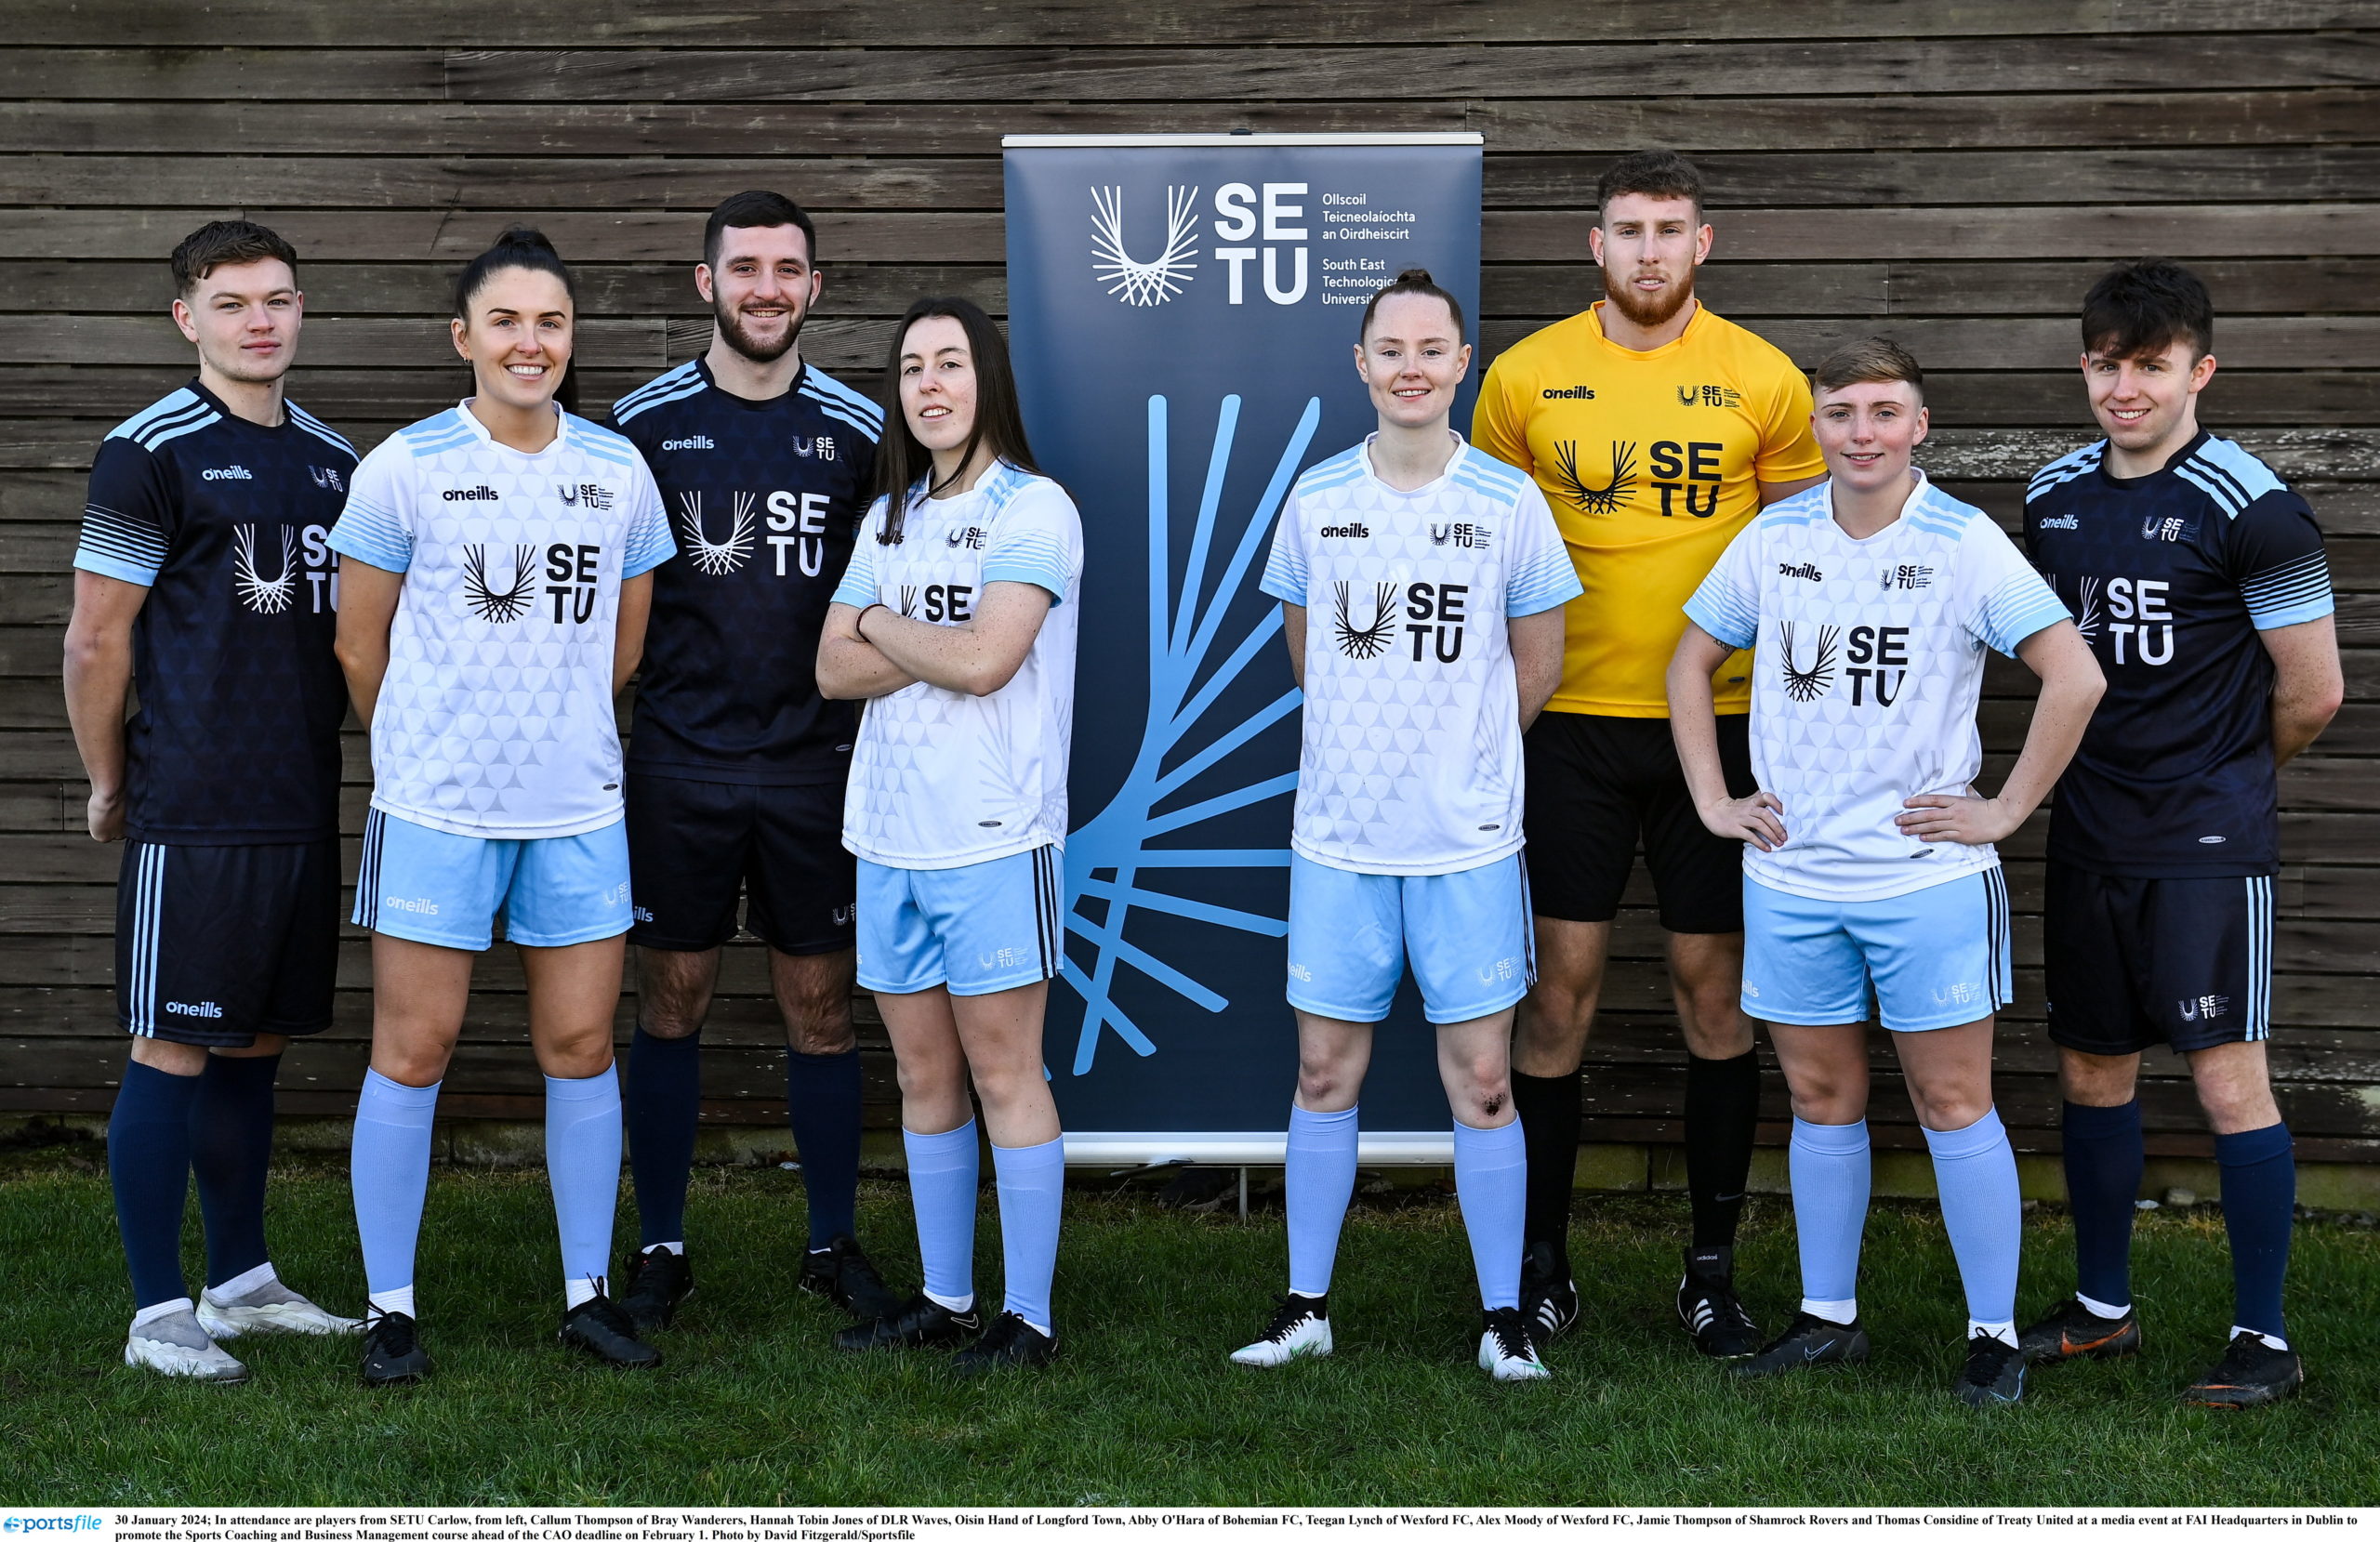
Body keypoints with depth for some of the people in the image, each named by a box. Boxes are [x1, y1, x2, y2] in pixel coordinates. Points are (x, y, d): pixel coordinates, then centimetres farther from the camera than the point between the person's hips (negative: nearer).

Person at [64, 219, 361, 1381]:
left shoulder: (333, 458, 13)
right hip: (193, 816, -6)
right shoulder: (152, 451, -8)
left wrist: (340, 762, 15)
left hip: (304, 807, 7)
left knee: (255, 1043, 14)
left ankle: (243, 1281, 24)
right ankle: (159, 1314, 5)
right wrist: (110, 786, 0)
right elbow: (94, 641, -6)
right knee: (173, 1051, -2)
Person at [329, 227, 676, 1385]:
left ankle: (587, 1293, 19)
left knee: (581, 1047, 7)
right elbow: (360, 646, 3)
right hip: (435, 809, -3)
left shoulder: (618, 471, 5)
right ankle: (389, 1308, 11)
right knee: (412, 1051, 1)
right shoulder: (406, 466, -5)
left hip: (580, 806, 3)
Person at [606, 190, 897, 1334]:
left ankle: (835, 1244, 18)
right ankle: (660, 1249, 16)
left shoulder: (857, 429, 3)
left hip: (815, 762, 1)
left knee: (819, 1004, 6)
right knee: (671, 1001, 5)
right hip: (679, 764, -1)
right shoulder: (645, 423, 0)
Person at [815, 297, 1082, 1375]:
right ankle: (944, 1298, 21)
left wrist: (881, 625, -2)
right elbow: (834, 671, 7)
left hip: (993, 835, -6)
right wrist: (933, 647, -9)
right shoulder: (890, 519, 15)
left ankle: (1031, 1317, 3)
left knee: (1004, 1072, -3)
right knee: (924, 1074, 11)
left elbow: (984, 659, -17)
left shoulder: (1034, 509, -6)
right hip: (891, 834, 7)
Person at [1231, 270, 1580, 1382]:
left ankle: (1503, 1319, 12)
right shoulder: (1315, 500, 3)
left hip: (1468, 841, -2)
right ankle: (1305, 1309, 19)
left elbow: (1537, 665, 6)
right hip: (1337, 836, 2)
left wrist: (1455, 754, 11)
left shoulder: (1508, 503, -3)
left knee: (1481, 1077, 1)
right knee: (1324, 1067, 8)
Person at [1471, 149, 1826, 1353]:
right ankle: (1541, 1262, 13)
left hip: (1717, 722, 0)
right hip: (1571, 720, 0)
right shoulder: (1525, 377, 2)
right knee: (1561, 983, 0)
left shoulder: (1763, 381, 1)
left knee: (1712, 987, 5)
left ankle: (1713, 1268, 16)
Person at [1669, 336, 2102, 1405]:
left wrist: (2007, 808, -10)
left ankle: (1994, 1333, 9)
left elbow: (2075, 678, -11)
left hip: (1928, 874, -4)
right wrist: (1713, 798, 9)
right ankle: (1827, 1317, 24)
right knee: (1821, 1098, 12)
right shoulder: (1773, 540, 4)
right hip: (1791, 878, 4)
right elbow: (1692, 662, 17)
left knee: (1952, 1103, 1)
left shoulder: (1964, 543, -7)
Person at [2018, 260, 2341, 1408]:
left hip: (2208, 841, -6)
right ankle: (2101, 1308, 26)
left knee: (2226, 1074, -7)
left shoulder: (2249, 506, -12)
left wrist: (2224, 778, 7)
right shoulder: (2055, 495, 8)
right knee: (2091, 1067, 12)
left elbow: (2311, 691, -7)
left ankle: (2264, 1337, 3)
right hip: (2089, 831, 6)